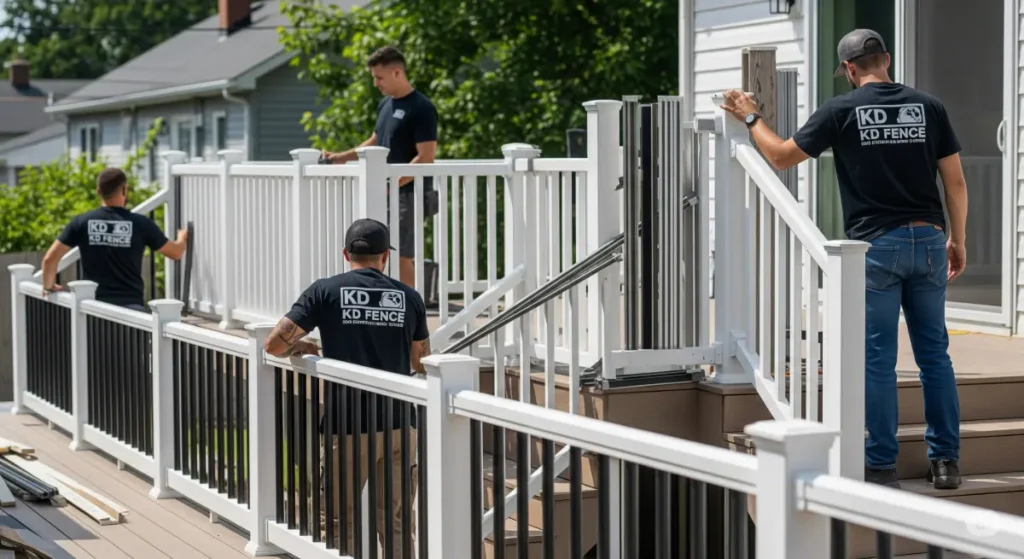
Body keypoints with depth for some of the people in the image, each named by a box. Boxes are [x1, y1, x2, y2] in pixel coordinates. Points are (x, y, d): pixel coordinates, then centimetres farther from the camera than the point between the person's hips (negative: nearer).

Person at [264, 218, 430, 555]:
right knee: (396, 521, 9)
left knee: (339, 522, 7)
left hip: (349, 426, -3)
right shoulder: (408, 297, 6)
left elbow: (274, 344, -6)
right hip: (399, 425, 3)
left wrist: (302, 348, 14)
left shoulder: (325, 291, -3)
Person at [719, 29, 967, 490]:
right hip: (928, 242, 3)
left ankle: (882, 465, 5)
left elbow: (782, 156, 5)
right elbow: (955, 181, 6)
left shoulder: (842, 110, -3)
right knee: (934, 353, 10)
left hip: (876, 244, -3)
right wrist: (958, 240, 16)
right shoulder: (928, 106, 5)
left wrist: (750, 118, 20)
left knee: (877, 359, 2)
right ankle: (945, 461, 12)